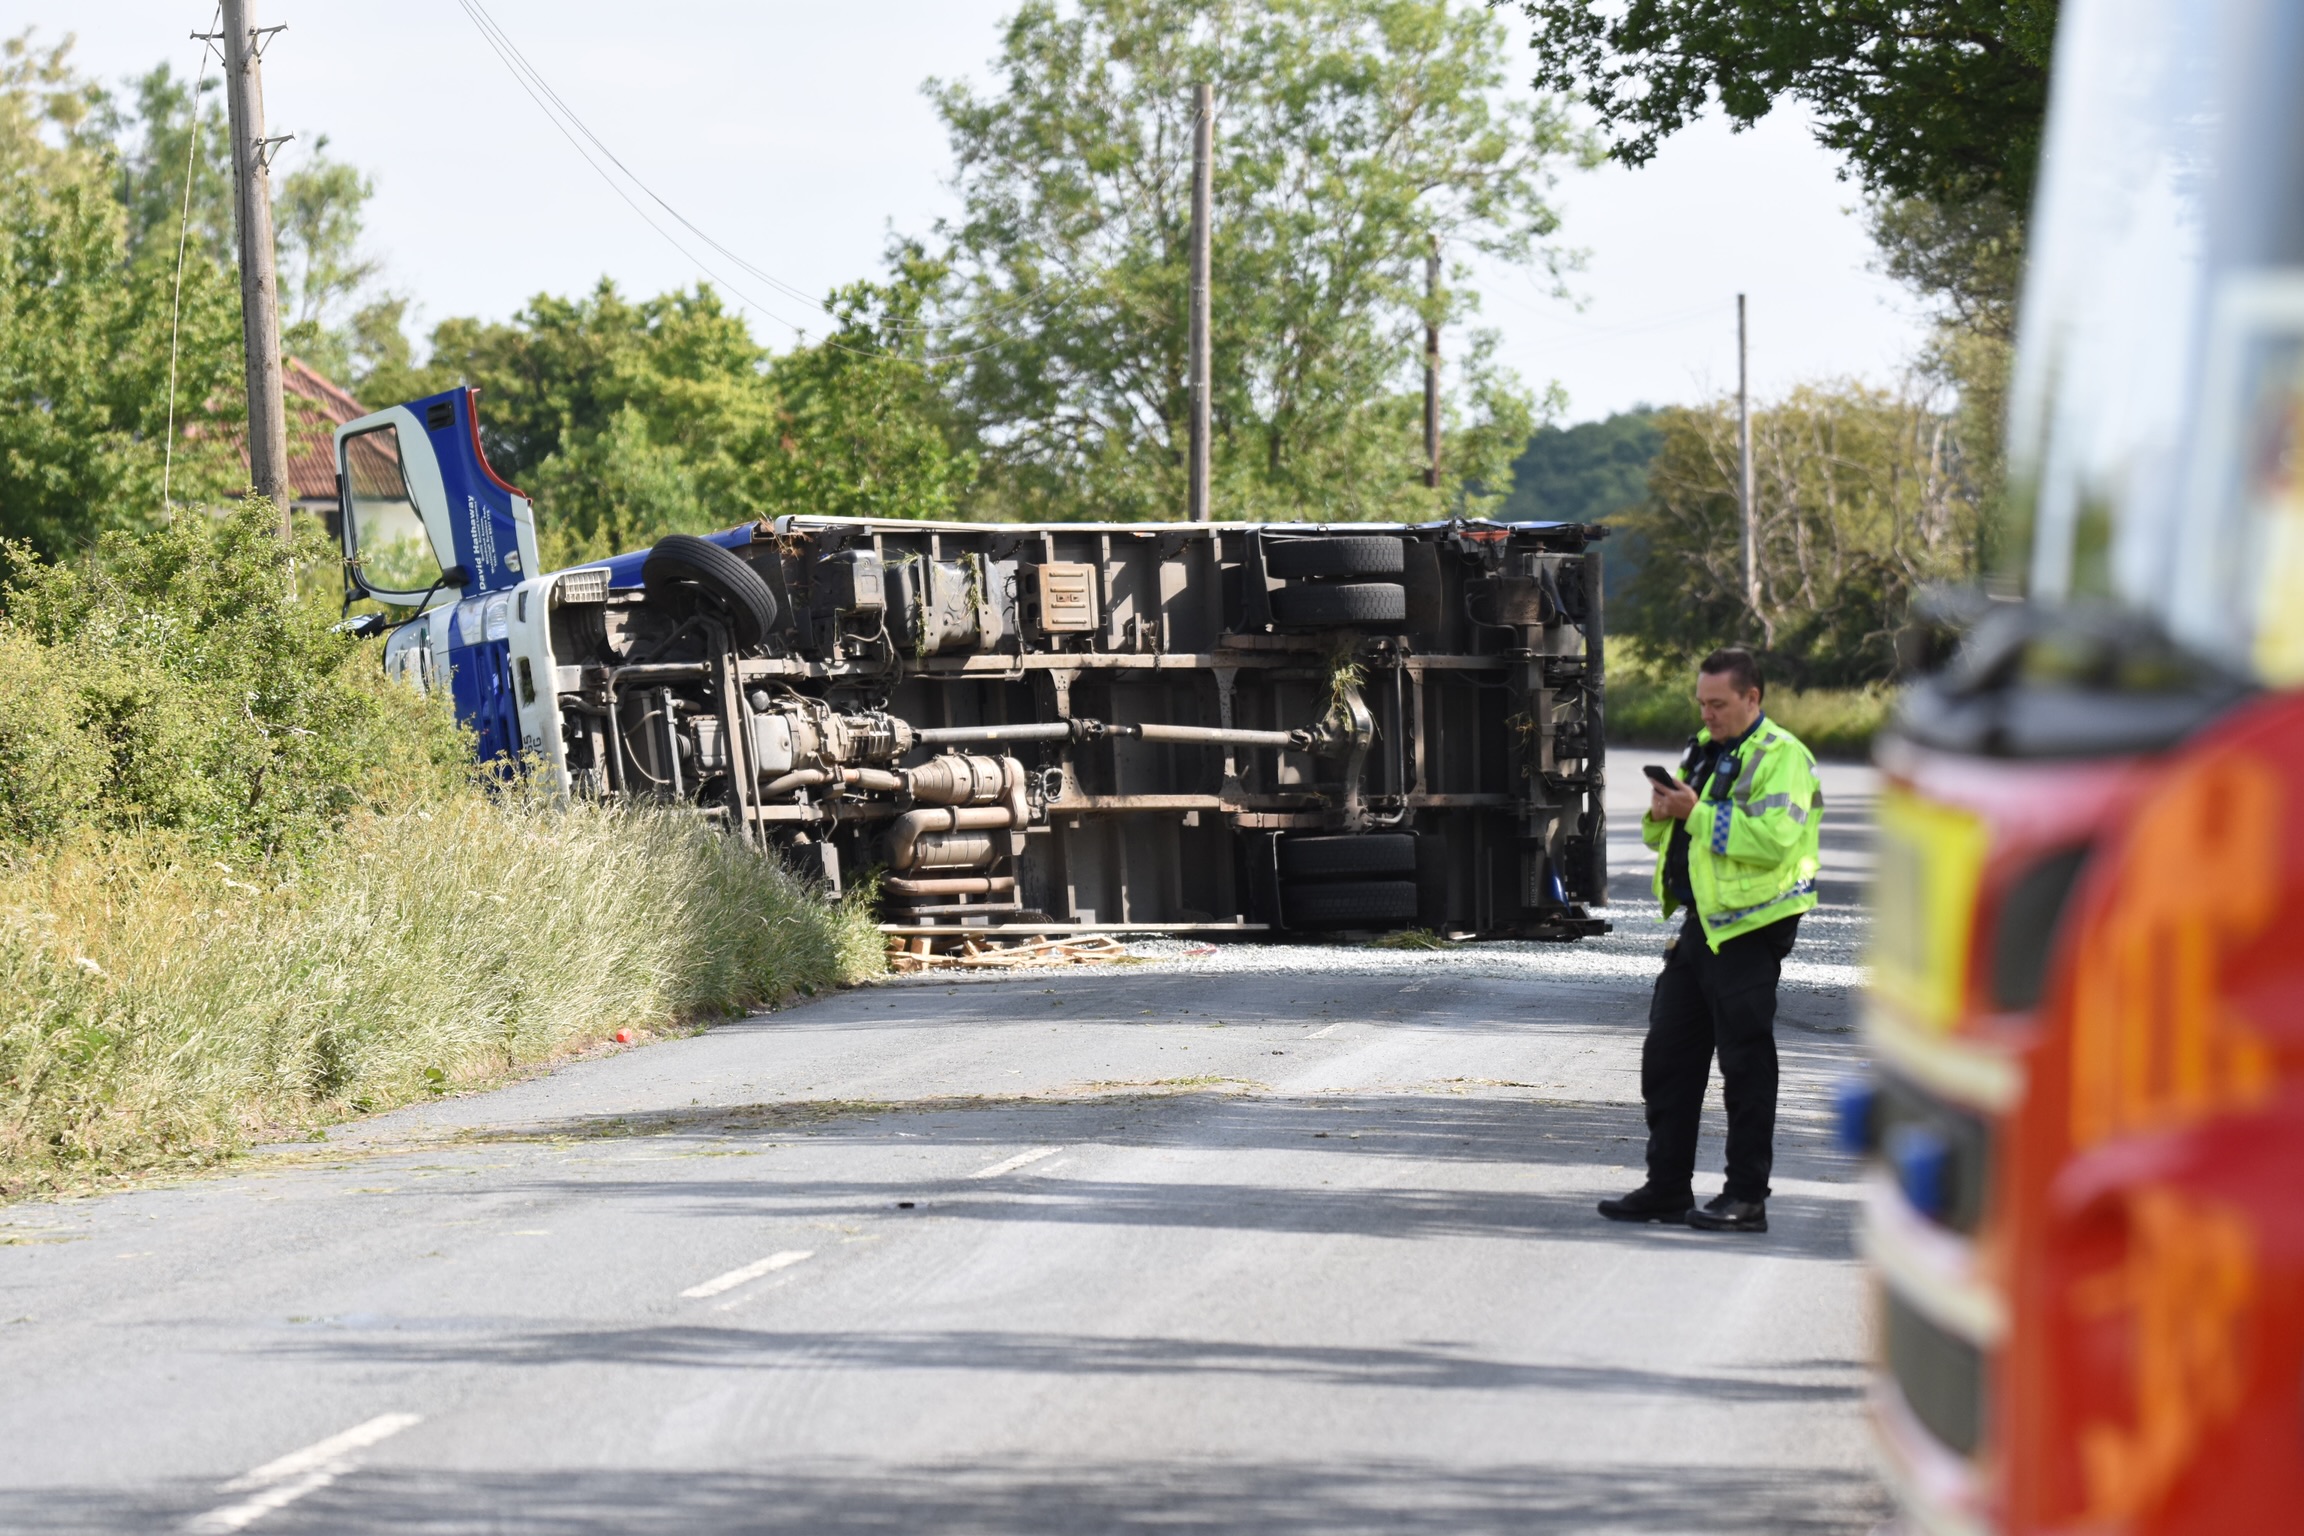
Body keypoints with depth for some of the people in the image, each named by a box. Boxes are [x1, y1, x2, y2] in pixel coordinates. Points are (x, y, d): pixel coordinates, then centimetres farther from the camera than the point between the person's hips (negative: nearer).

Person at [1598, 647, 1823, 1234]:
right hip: (1701, 923, 9)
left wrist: (1697, 813, -21)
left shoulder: (1781, 757, -9)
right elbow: (1664, 837, 23)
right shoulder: (1704, 750, 17)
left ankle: (1747, 1198, 3)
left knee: (1745, 1065, -3)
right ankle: (1667, 1189, 18)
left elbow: (1772, 839, -24)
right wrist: (1662, 812, 0)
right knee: (1668, 1056, 10)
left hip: (1751, 928, -9)